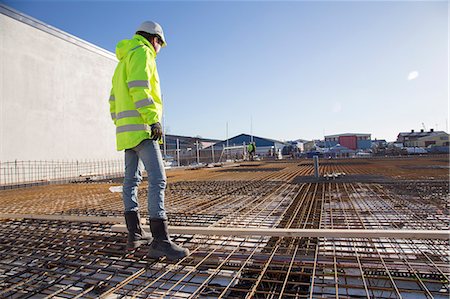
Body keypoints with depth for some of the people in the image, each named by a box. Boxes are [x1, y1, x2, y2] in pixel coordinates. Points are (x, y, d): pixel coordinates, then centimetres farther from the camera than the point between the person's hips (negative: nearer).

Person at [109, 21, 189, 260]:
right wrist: (154, 120, -23)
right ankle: (160, 242, -18)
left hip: (127, 130, 11)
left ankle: (135, 234, 15)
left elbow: (114, 101, 24)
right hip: (140, 126, -11)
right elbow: (139, 88, -18)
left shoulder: (123, 63, 28)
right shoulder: (141, 53, -1)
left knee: (131, 180, 9)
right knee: (157, 179, -16)